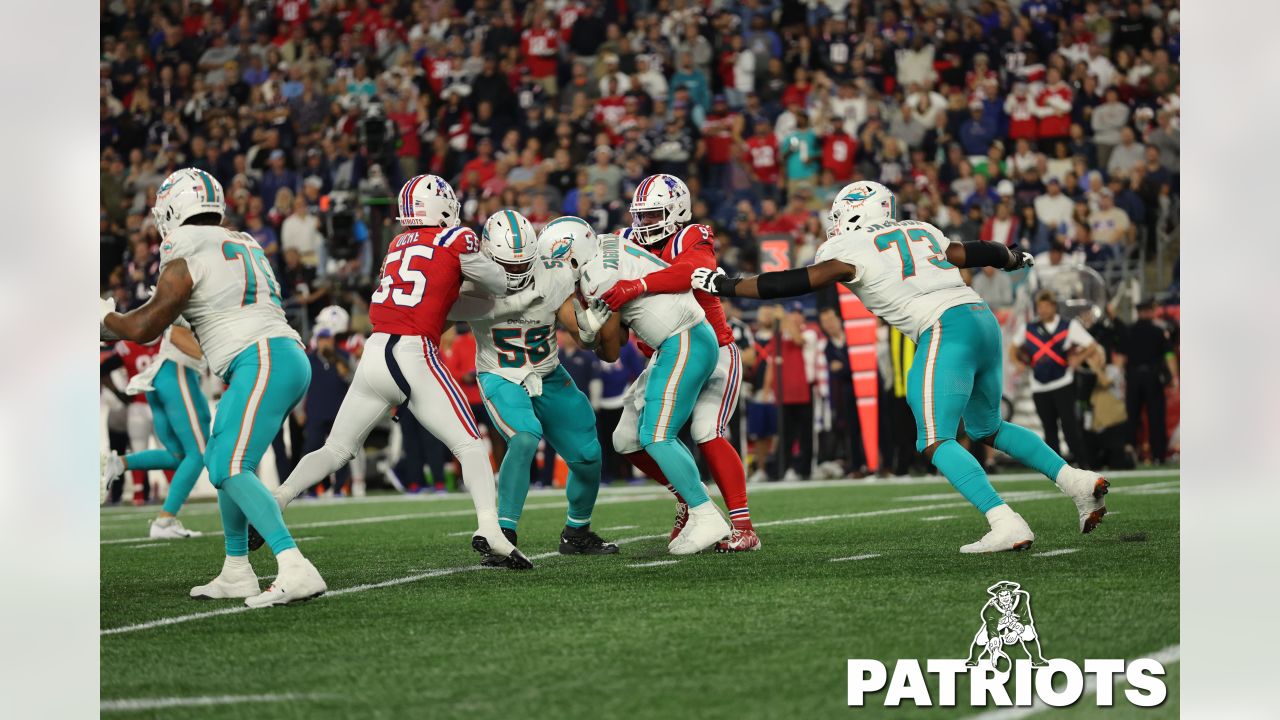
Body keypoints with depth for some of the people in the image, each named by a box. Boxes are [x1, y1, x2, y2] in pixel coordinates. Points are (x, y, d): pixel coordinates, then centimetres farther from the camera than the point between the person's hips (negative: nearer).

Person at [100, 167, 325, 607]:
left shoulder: (185, 260, -4)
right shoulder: (243, 245, 21)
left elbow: (144, 329, -2)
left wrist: (107, 319, 17)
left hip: (262, 363, -9)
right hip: (288, 358, 9)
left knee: (232, 470, -16)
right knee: (221, 460, 19)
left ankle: (295, 571, -31)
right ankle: (236, 574, 23)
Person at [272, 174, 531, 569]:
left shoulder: (397, 245, 18)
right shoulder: (456, 240, 2)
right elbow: (502, 285, 13)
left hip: (374, 355, 5)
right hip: (415, 355, -5)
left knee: (335, 450, 15)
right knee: (470, 446, 2)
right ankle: (489, 529, -16)